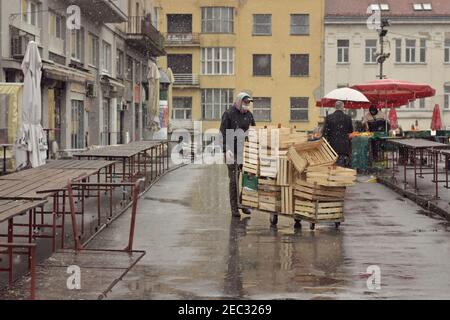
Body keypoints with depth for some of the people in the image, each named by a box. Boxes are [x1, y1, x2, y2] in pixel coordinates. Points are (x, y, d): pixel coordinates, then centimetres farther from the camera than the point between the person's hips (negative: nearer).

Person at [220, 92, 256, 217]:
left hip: (245, 150, 5)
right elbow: (223, 133, -11)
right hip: (232, 151, -5)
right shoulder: (228, 114, -6)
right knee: (233, 180, -4)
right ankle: (234, 208, 1)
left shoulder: (249, 114, 9)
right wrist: (227, 149, -21)